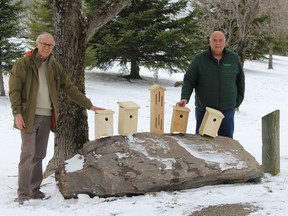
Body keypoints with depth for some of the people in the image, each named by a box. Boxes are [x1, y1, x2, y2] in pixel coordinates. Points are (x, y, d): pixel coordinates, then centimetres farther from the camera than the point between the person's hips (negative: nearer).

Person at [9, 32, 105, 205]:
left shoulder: (55, 67, 11)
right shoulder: (23, 64, -4)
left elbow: (70, 88, 13)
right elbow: (14, 90, -7)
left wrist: (89, 105, 11)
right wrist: (17, 113, -17)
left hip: (47, 116, 5)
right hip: (29, 115, -5)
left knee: (40, 155, 10)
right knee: (28, 153, -8)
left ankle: (34, 189, 20)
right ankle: (23, 194, -2)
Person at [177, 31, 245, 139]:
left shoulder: (234, 58, 2)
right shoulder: (199, 59, -4)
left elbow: (240, 81, 11)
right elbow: (188, 80, -3)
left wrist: (237, 103, 11)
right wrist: (185, 98, -18)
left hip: (227, 110, 1)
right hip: (203, 110, -1)